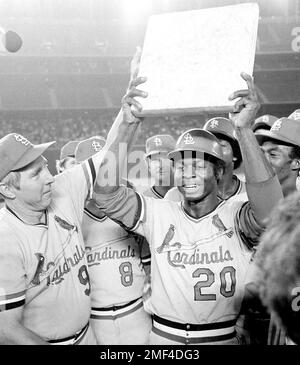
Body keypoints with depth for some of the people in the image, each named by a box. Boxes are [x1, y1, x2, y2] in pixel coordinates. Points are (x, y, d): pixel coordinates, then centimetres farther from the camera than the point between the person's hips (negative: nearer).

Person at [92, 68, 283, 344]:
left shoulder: (238, 217, -11)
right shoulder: (158, 214, -5)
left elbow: (269, 209, -33)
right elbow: (106, 192, -16)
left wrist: (244, 129, -38)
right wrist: (128, 126, -24)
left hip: (227, 336, -1)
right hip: (164, 335, 2)